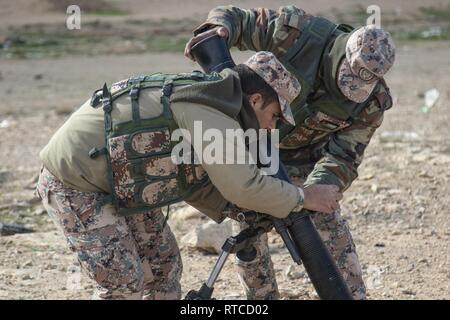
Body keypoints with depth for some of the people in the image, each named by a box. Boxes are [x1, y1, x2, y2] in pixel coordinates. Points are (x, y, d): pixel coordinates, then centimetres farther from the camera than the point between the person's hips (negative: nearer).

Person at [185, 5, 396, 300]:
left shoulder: (370, 102, -24)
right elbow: (235, 18, -20)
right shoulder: (298, 33, -31)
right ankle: (263, 298, 11)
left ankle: (353, 296, 5)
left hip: (300, 158, 2)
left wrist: (313, 192, -43)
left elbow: (343, 157, -23)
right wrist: (218, 30, -44)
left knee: (330, 225, -6)